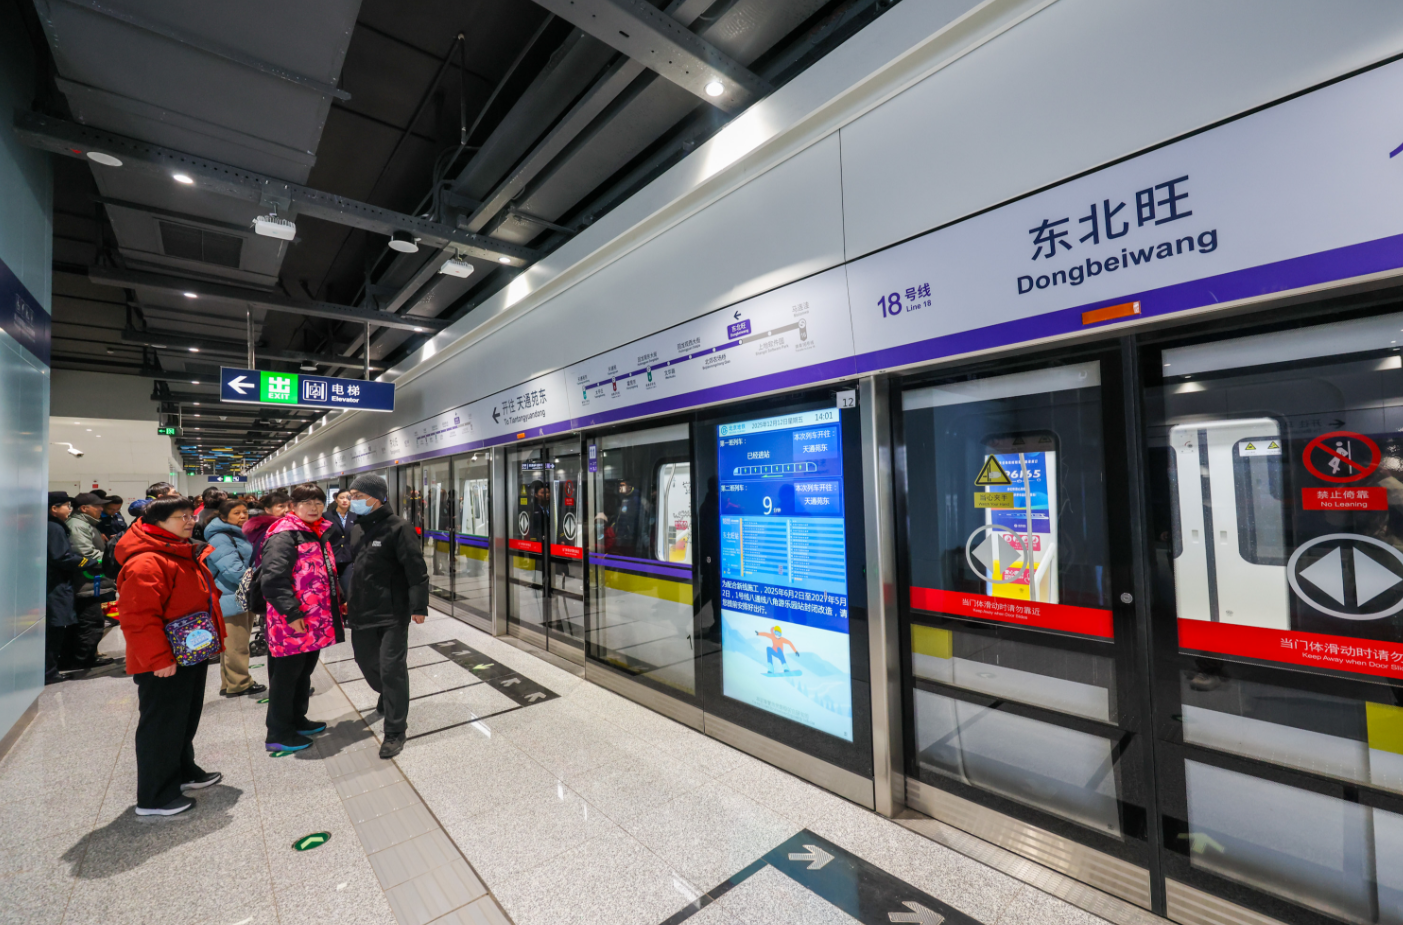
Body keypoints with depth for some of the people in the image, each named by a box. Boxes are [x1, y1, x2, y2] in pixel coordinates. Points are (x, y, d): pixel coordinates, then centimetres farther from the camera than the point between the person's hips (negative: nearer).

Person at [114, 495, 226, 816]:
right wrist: (159, 659, -25)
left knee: (186, 720, 22)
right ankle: (153, 798, 17)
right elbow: (139, 617, -26)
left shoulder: (184, 555, 11)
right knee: (161, 725, 3)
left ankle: (183, 771, 39)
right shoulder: (146, 562, -22)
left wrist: (210, 641, 22)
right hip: (164, 665, -10)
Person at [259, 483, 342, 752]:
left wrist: (337, 600, 20)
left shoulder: (317, 533, 12)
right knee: (286, 675, 4)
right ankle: (278, 734, 18)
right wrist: (292, 613, -24)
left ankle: (297, 720, 36)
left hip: (315, 620, 9)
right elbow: (273, 579, -24)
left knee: (304, 671, 21)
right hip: (292, 623, -9)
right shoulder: (283, 535, -17)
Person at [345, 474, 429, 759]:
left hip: (393, 613, -8)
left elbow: (417, 571, -18)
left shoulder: (398, 527, -16)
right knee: (366, 660, 21)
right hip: (362, 612, 8)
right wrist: (349, 600, 22)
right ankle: (388, 697, 51)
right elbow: (353, 567, 21)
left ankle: (395, 731, 9)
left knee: (392, 668, -4)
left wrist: (418, 606, -20)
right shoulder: (357, 528, 9)